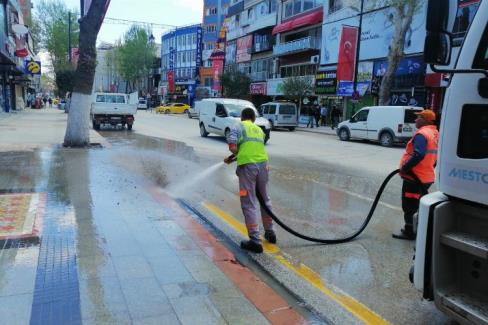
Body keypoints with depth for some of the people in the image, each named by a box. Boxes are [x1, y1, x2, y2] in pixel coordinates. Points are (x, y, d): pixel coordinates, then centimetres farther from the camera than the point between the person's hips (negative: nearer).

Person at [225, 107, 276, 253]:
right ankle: (270, 232, 33)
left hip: (247, 166, -5)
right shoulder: (259, 129, 23)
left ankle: (255, 240, -2)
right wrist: (232, 159, 29)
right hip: (262, 164, 5)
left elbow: (232, 145, -10)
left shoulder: (239, 127, 6)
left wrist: (236, 154, 12)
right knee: (265, 199, 21)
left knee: (249, 204, -1)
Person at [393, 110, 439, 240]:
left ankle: (409, 232, 9)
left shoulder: (422, 134, -18)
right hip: (426, 177, 10)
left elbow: (419, 155, -32)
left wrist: (405, 167, -25)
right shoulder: (434, 134, 13)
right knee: (420, 205, 19)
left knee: (409, 206, 1)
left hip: (415, 177, -10)